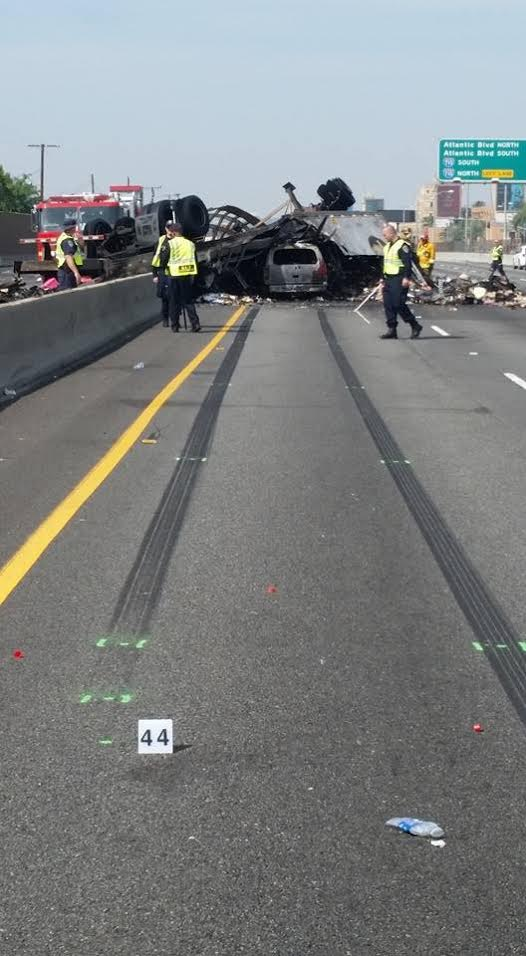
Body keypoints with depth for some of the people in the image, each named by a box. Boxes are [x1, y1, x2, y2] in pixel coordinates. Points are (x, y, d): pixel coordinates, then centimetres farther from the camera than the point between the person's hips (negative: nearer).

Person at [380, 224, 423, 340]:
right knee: (388, 304, 5)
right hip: (388, 279, 9)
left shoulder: (402, 246, -12)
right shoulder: (387, 247, 18)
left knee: (398, 304, -12)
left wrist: (406, 278, -25)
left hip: (399, 280, -9)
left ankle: (415, 326, 0)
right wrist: (384, 278, 23)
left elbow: (407, 263, -19)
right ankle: (391, 330, 8)